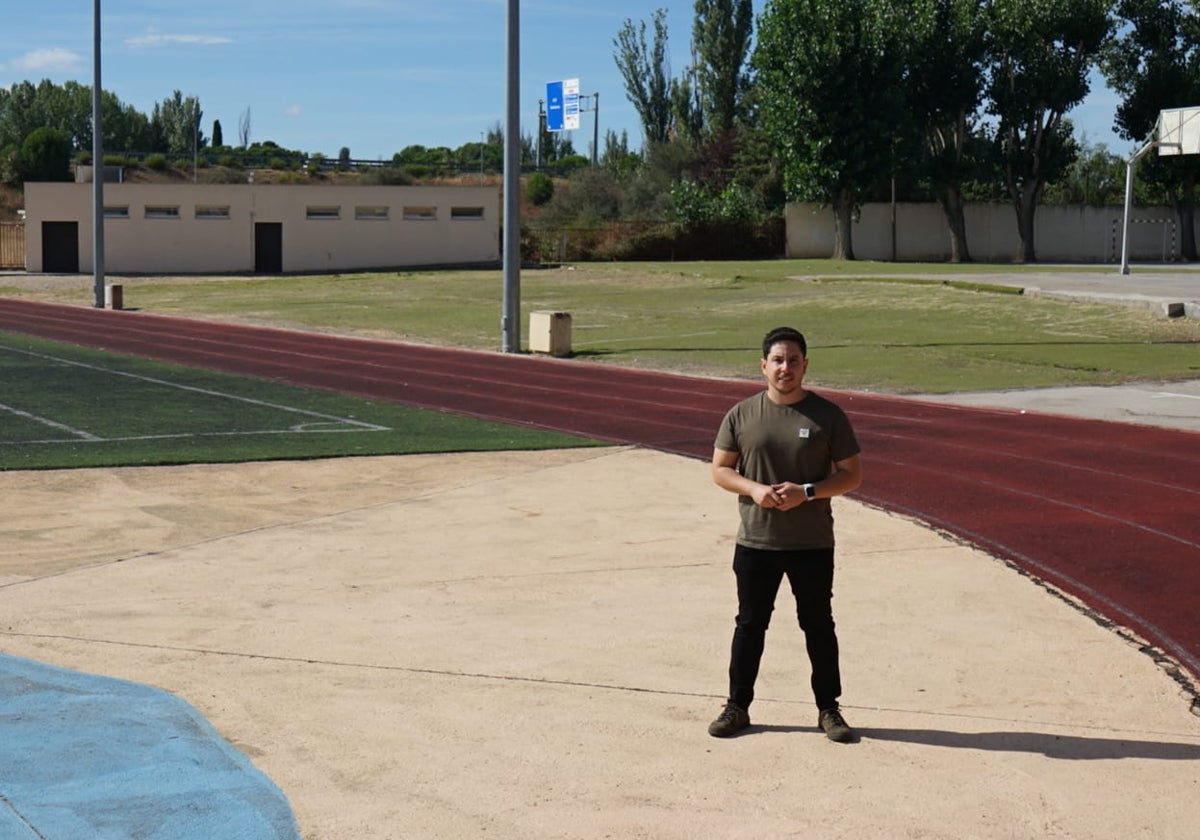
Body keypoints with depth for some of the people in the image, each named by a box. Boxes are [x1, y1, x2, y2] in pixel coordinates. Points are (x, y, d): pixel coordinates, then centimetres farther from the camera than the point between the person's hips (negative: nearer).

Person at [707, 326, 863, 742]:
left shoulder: (828, 415, -3)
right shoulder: (741, 415, 1)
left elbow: (852, 473, -2)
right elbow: (720, 469, 5)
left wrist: (806, 492, -17)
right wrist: (753, 489, -14)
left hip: (812, 544, -1)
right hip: (755, 542, 1)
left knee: (818, 625, 8)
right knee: (750, 625, 10)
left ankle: (828, 709, 19)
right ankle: (737, 706, 20)